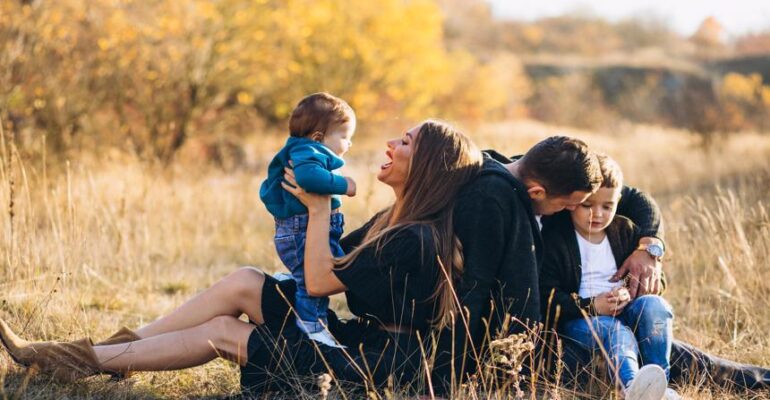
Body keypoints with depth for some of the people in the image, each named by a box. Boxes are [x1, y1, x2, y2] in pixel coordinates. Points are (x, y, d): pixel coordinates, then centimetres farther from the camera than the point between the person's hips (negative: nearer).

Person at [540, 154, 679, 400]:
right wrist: (592, 306, -19)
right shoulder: (553, 238, -4)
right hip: (579, 320, -5)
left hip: (625, 312, 5)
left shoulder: (625, 231, 12)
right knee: (615, 331, -36)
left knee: (654, 304, -25)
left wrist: (629, 293, -11)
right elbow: (546, 299, -10)